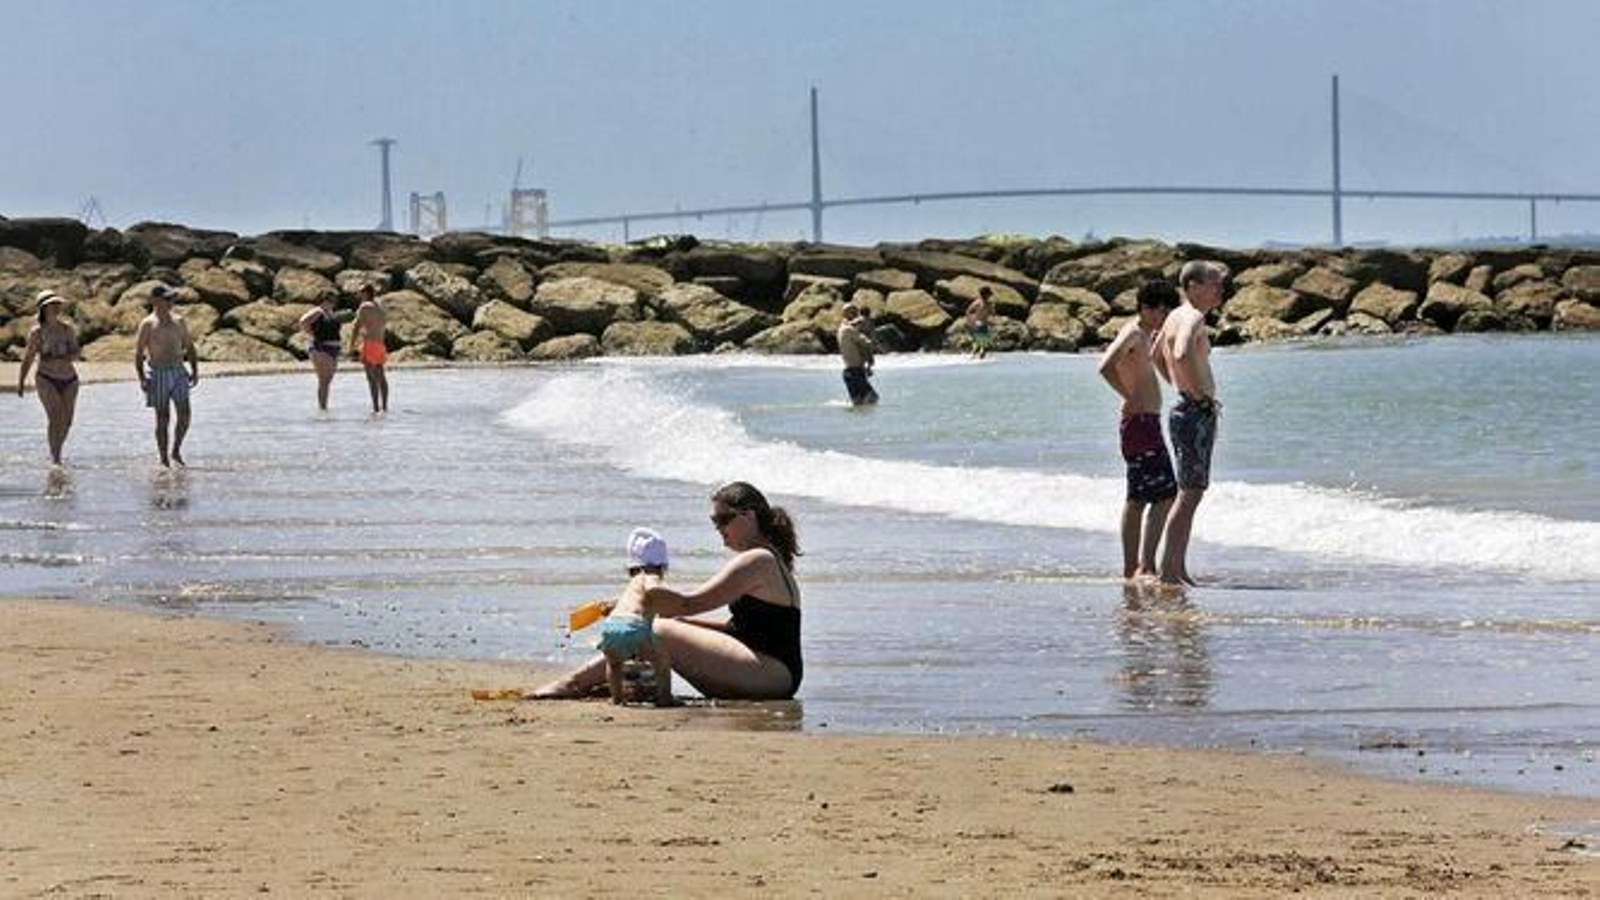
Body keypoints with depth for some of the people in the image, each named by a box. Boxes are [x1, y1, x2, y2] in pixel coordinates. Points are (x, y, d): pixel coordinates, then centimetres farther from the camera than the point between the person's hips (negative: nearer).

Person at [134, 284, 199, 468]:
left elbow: (189, 347, 19)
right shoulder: (148, 325, -3)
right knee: (163, 418, -2)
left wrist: (195, 370, 8)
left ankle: (176, 452, 15)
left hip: (178, 372, 4)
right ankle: (164, 460, 5)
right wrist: (141, 378, -14)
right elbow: (138, 353, -5)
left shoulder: (179, 322, 11)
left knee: (184, 415, -4)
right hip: (158, 374, -4)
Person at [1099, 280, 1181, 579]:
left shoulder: (1147, 335, 17)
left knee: (1138, 498, 12)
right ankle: (1146, 564, -19)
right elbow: (1106, 366, -29)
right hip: (1141, 421, -11)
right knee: (1165, 495, -13)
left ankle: (1131, 567, 15)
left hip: (1147, 423, 11)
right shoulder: (1133, 334, -13)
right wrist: (1130, 398, -22)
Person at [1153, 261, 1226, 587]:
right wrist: (1198, 393, -23)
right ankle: (1168, 570, -9)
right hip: (1196, 412, -10)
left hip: (1185, 411, 10)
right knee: (1189, 495, -9)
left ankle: (1178, 568, 18)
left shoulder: (1176, 317, 15)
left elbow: (1157, 356, 31)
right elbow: (1182, 356, -36)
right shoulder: (1193, 319, -16)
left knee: (1190, 495, 14)